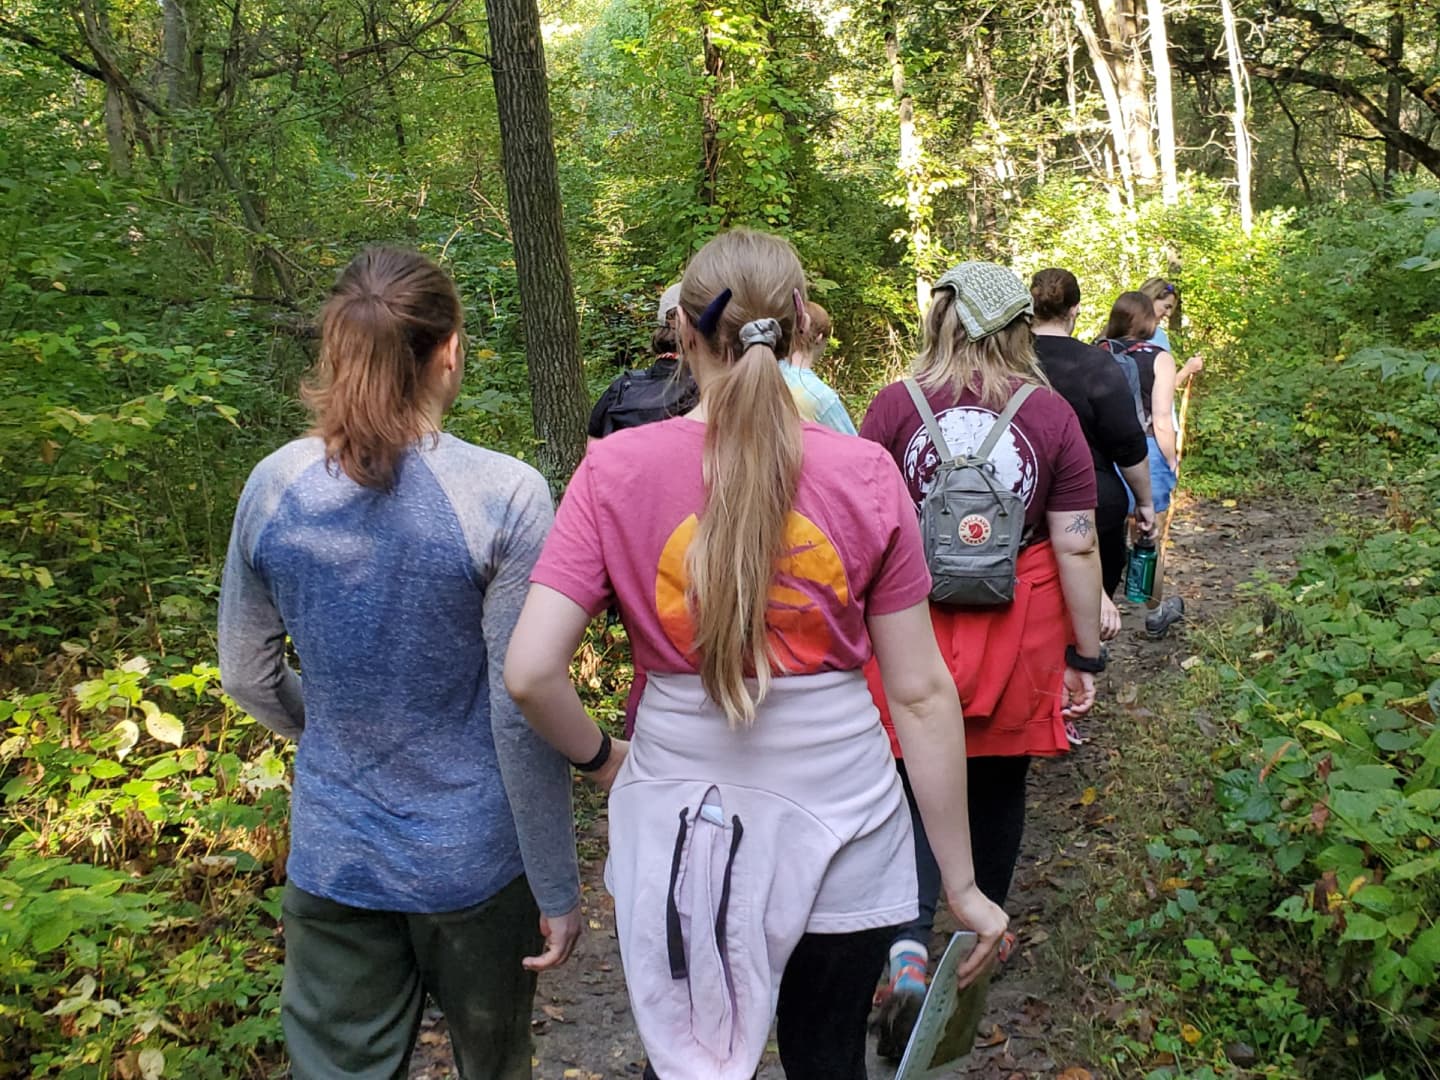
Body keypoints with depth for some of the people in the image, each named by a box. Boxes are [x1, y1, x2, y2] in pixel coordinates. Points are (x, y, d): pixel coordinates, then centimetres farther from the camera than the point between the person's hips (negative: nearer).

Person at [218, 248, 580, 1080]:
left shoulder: (274, 487, -7)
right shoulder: (504, 496, -19)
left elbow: (249, 678, 5)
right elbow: (522, 716, -18)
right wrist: (560, 890, -7)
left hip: (332, 856, 3)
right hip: (472, 856, -2)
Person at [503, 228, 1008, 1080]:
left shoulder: (615, 471, -12)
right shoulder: (865, 475, -11)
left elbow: (531, 671, -16)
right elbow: (922, 694, -7)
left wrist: (600, 755, 5)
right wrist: (962, 884, 2)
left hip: (678, 819, 0)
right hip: (839, 816, 1)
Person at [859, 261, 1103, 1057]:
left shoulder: (896, 404, -6)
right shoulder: (1051, 414, -6)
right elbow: (1076, 547, -5)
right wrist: (1086, 654, 4)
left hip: (911, 627, -1)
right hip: (1017, 633, 1)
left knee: (916, 777, 10)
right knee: (999, 778, 19)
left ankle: (908, 942, -9)